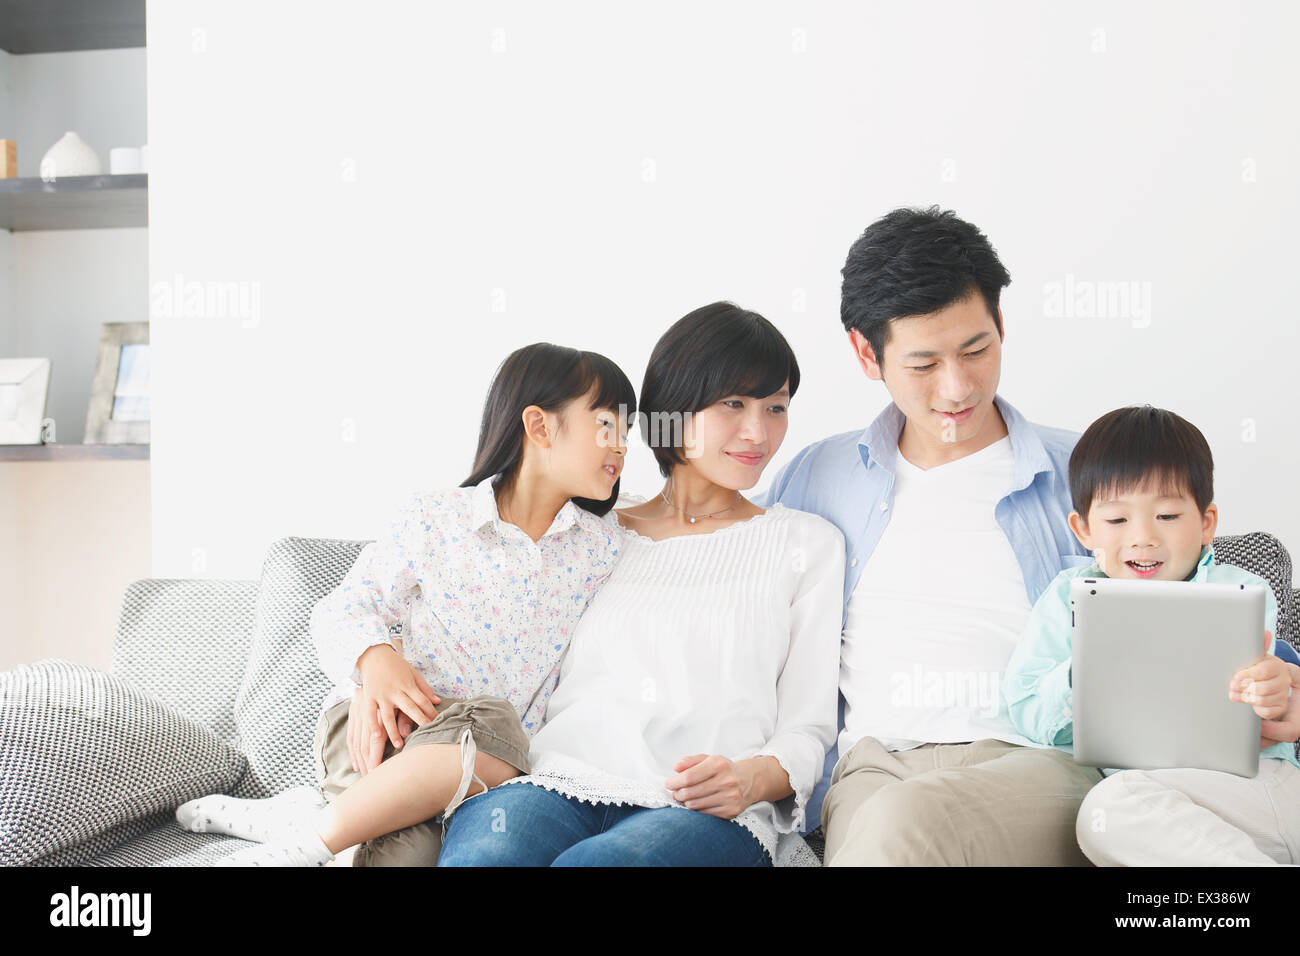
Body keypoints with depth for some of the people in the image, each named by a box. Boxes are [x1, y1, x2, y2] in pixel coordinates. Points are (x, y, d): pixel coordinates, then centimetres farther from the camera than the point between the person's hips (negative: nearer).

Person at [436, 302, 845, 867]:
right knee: (477, 856, -35)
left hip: (707, 815, -1)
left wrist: (751, 779, -11)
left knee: (595, 862, -38)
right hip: (556, 782, 2)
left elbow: (808, 728, 12)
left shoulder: (807, 544, 17)